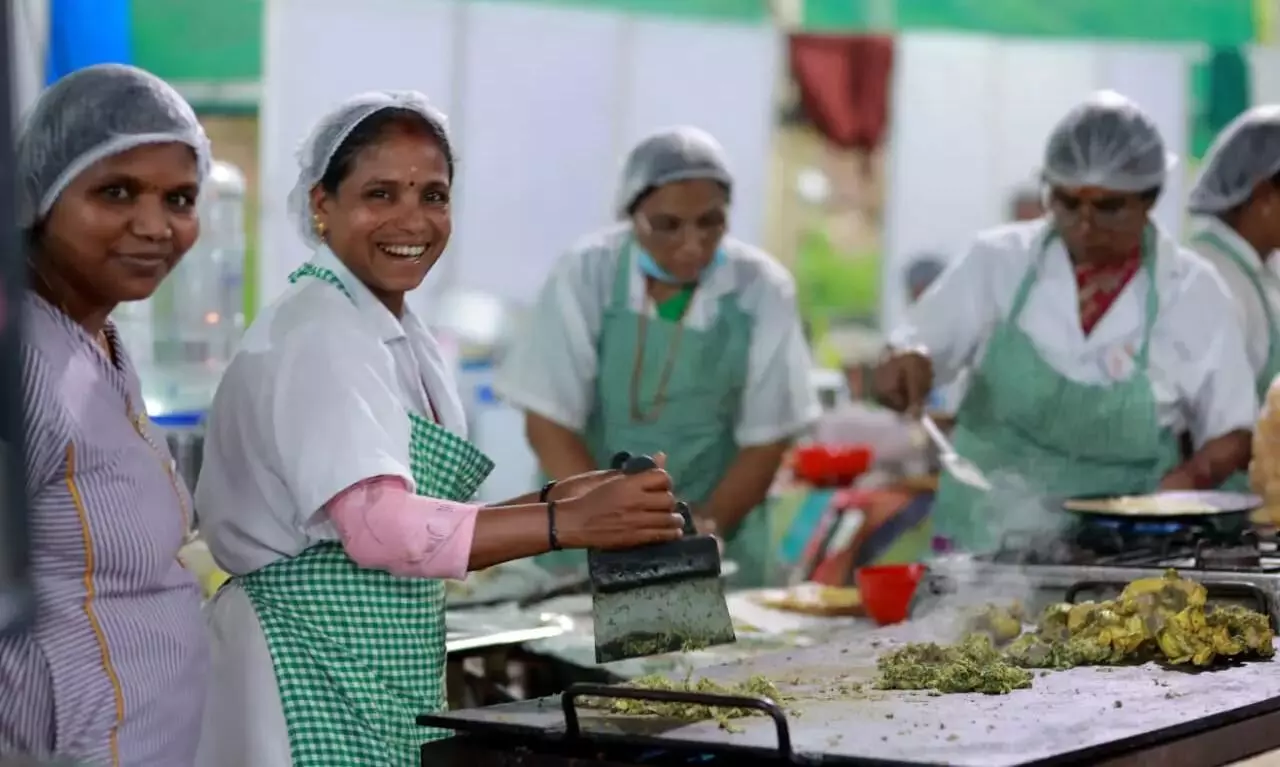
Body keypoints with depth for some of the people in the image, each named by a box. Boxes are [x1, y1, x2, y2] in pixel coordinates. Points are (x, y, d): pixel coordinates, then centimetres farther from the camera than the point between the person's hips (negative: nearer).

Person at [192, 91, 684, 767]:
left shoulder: (397, 335, 12)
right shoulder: (320, 334, -16)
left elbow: (420, 519, 11)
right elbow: (379, 527, -28)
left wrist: (554, 501, -1)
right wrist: (568, 524, -30)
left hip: (381, 674, 9)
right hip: (319, 670, -9)